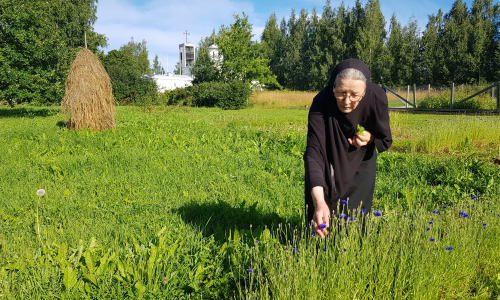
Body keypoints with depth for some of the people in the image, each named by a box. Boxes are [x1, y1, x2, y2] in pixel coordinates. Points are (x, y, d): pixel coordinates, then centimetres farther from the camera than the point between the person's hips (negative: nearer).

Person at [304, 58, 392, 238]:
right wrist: (319, 201, -56)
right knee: (324, 221, 4)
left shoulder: (377, 98, -28)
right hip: (329, 164, -1)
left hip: (360, 162, 1)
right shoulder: (321, 103, -36)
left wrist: (370, 137, -33)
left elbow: (385, 141, -9)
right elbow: (313, 152, -44)